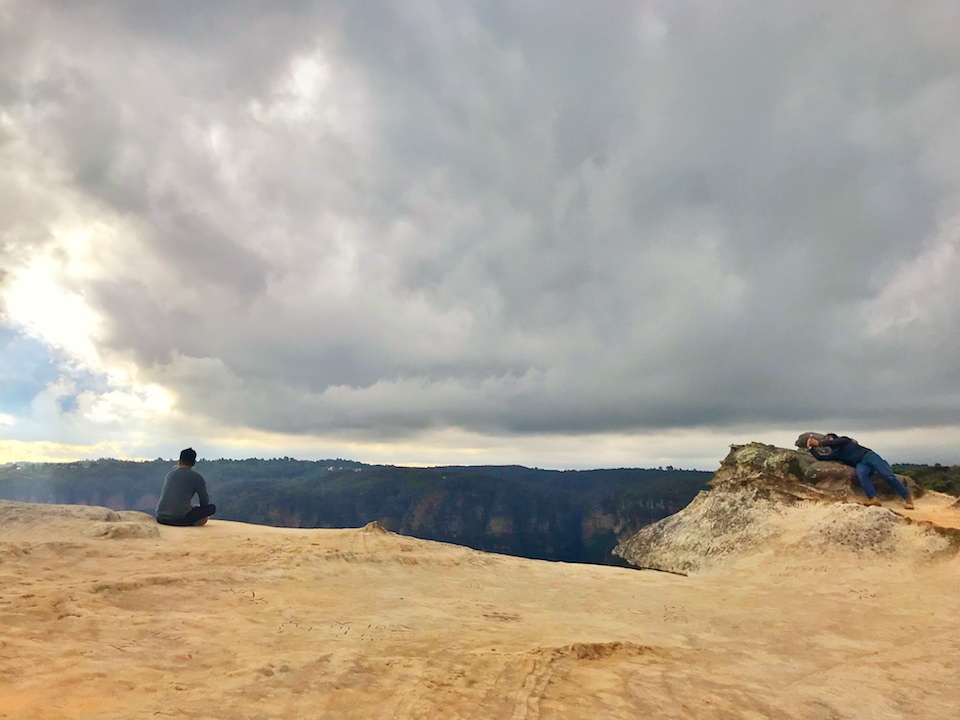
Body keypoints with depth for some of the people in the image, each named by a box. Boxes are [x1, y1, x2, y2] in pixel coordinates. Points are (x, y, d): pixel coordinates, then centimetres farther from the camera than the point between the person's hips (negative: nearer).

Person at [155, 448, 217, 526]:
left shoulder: (169, 474, 16)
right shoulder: (196, 477, -1)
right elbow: (205, 501, 4)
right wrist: (202, 513, 26)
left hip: (161, 519, 6)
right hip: (179, 519, -5)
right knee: (212, 507, 8)